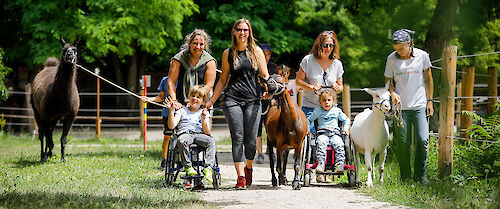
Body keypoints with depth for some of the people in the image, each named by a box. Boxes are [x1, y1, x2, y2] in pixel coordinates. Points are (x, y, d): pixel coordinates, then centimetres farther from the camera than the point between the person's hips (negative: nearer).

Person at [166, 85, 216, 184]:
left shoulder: (204, 113, 19)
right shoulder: (182, 111, 17)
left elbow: (207, 132, 5)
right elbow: (171, 126, 4)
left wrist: (203, 119, -11)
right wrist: (171, 111, -5)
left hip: (199, 135, 2)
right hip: (184, 134, -2)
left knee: (211, 141, -31)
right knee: (182, 142, -39)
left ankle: (208, 167, -37)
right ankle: (188, 167, -35)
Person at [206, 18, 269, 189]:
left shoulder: (256, 51, 9)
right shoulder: (228, 53, 11)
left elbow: (265, 76, 10)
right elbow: (223, 80, 17)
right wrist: (211, 101, 14)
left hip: (253, 100, 0)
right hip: (232, 99, 0)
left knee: (251, 140, -2)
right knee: (237, 138, -10)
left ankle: (248, 168, 25)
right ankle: (240, 177, -12)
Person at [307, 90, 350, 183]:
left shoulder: (337, 111, 16)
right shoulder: (317, 111, 14)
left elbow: (346, 120, 25)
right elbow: (309, 120, 23)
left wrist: (346, 129, 10)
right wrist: (307, 129, 8)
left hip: (335, 134, 1)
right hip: (322, 133, -1)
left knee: (339, 144, -31)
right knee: (321, 143, -34)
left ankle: (340, 164, -35)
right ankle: (320, 164, -43)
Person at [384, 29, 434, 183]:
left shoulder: (422, 55, 0)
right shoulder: (392, 59, 1)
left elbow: (428, 79, 9)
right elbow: (388, 81, 12)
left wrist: (430, 101, 5)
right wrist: (392, 93, -9)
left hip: (419, 106, -1)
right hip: (401, 107, 1)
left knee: (423, 140, -12)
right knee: (402, 144, 0)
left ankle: (420, 175, 4)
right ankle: (405, 177, 14)